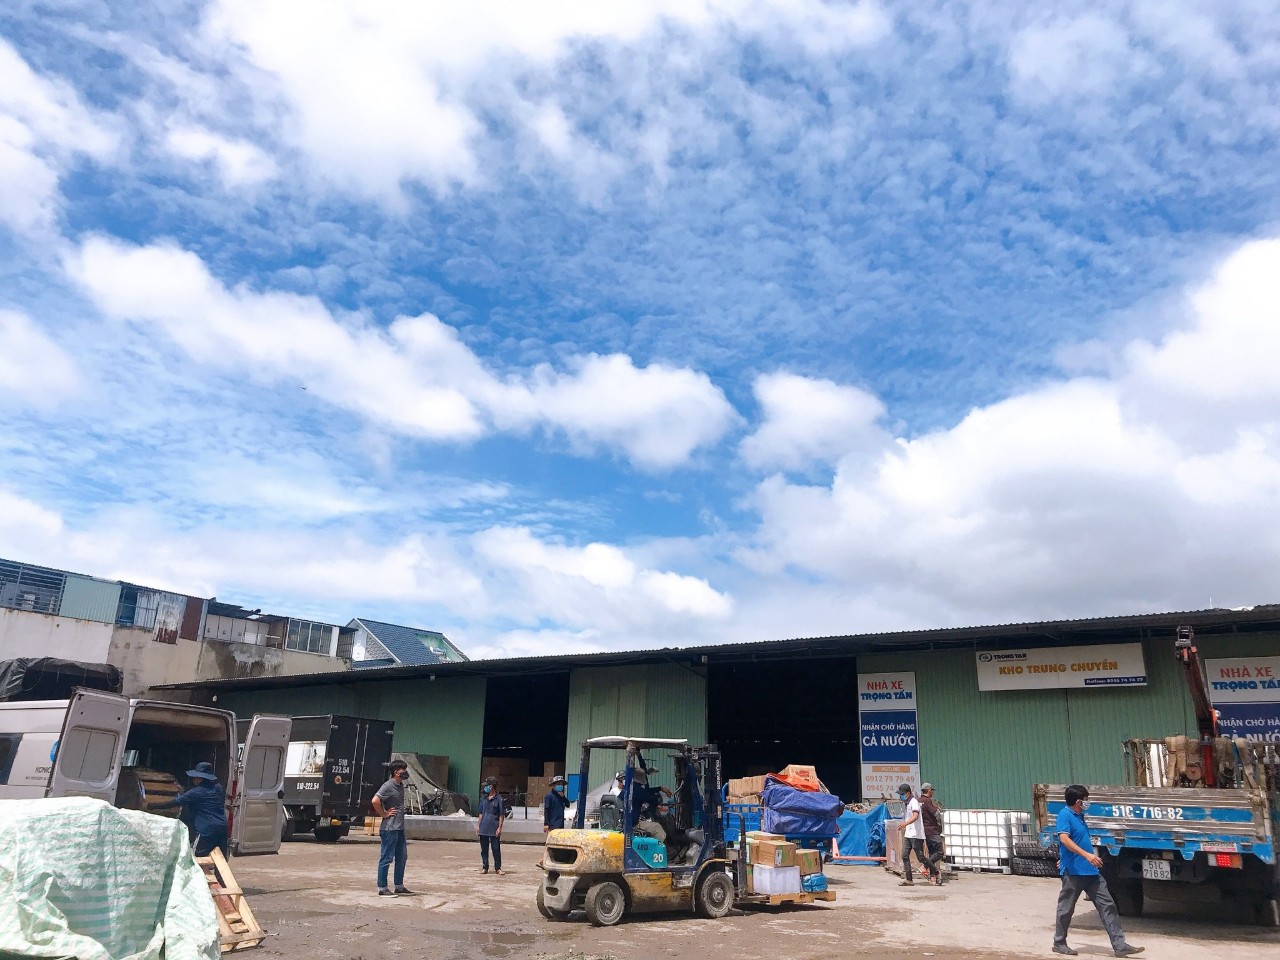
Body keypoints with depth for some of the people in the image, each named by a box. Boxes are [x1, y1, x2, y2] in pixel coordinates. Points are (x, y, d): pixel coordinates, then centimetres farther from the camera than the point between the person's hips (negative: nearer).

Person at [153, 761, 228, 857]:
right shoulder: (219, 788, 10)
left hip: (207, 831, -7)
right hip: (222, 829, 7)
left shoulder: (196, 793, -7)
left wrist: (155, 806, 9)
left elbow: (174, 802, -3)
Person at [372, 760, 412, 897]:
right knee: (386, 858, -1)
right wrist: (384, 814, -18)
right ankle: (382, 888, 8)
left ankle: (399, 886, 24)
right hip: (390, 828, -9)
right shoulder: (388, 786, -15)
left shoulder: (400, 785, 12)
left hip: (399, 827, 9)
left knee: (402, 856, 14)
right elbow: (375, 801, -27)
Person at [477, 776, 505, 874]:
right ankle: (485, 867, 21)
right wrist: (478, 825, 10)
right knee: (484, 849, 10)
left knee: (496, 849, 0)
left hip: (494, 829, -5)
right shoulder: (483, 798, 10)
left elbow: (501, 815, -5)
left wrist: (499, 828, -10)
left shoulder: (498, 799, -6)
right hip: (483, 828, 5)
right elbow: (481, 813, 15)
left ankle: (498, 868, 10)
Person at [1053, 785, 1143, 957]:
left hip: (1090, 871, 9)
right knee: (1066, 908, 3)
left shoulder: (1079, 816, 15)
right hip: (1073, 871, -9)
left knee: (1107, 905, 3)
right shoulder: (1065, 815, -14)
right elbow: (1064, 839, -26)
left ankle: (1119, 945, 5)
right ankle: (1059, 943, 15)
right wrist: (1086, 855, -32)